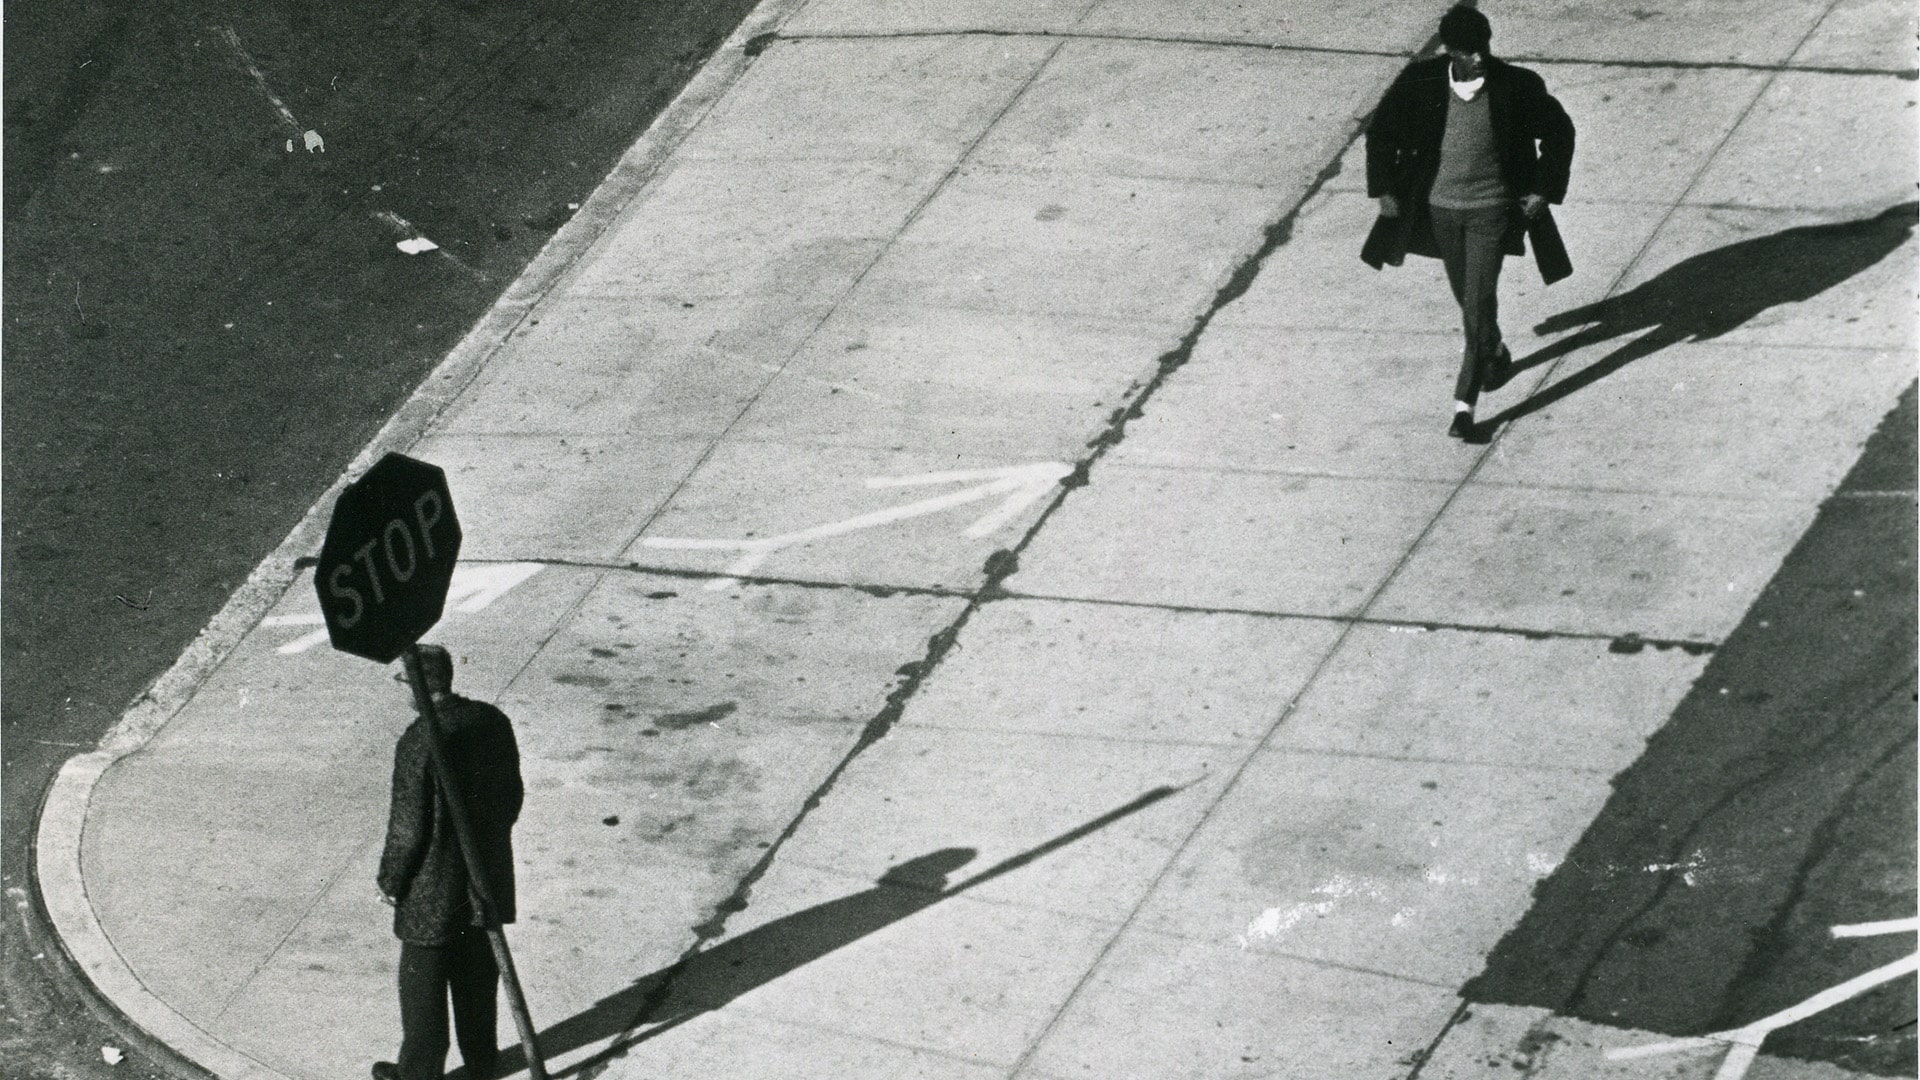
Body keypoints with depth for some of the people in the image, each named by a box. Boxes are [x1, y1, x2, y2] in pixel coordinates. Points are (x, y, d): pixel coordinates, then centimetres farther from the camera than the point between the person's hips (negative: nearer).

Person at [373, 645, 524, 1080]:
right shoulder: (493, 721, -5)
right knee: (478, 970, 22)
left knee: (423, 980, 10)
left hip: (434, 886, -6)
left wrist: (390, 880, -6)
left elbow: (408, 826, -21)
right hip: (487, 877, 6)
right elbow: (512, 795, 6)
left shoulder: (418, 741, -25)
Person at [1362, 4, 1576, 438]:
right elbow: (1382, 130, 1)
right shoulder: (1420, 82, -14)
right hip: (1440, 207, 3)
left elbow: (1558, 132, -2)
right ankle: (1496, 356, 49)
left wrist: (1544, 190, -7)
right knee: (1467, 299, 20)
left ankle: (1465, 402, -4)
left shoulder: (1518, 87, -17)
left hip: (1493, 210, -3)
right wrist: (1384, 189, -3)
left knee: (1479, 303, -10)